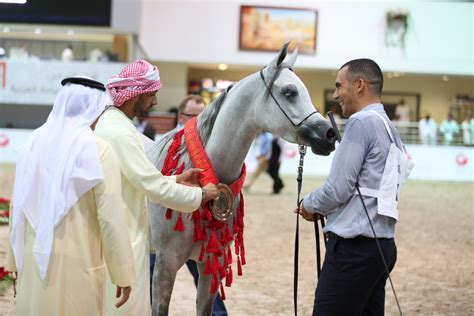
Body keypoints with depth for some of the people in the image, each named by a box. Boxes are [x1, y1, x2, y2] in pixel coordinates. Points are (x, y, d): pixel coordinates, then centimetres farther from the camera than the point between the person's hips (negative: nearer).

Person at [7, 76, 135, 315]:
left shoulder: (34, 144, 4)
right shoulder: (97, 150, -11)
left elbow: (18, 208, 9)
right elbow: (111, 217, -13)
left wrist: (17, 262, 19)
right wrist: (123, 274, -7)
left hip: (34, 263, 5)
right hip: (74, 264, -5)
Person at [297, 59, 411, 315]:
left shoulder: (361, 123, -11)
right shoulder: (389, 128, 17)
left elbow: (337, 190, -14)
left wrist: (309, 204, 4)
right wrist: (325, 208, 16)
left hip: (354, 246, -9)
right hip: (382, 244, 9)